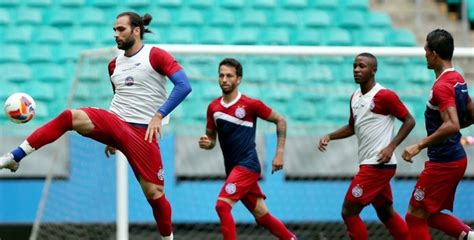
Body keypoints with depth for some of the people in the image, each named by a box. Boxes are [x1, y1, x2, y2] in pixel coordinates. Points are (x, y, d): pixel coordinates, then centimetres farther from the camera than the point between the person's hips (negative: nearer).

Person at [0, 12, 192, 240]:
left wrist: (159, 115, -21)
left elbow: (184, 85, -13)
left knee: (154, 193, -5)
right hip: (113, 123, 4)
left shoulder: (155, 55, -4)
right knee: (70, 116, -22)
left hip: (142, 133, -4)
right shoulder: (114, 64, 15)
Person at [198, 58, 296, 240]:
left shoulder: (251, 104, -9)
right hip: (233, 169, 6)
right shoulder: (213, 107, 6)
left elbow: (280, 121, 1)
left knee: (222, 205, -22)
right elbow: (211, 138, 17)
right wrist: (206, 143, -8)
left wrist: (279, 153, -2)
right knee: (262, 216, 10)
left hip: (247, 165, -6)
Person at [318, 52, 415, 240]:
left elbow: (409, 121, -10)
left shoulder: (384, 96, -13)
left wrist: (391, 146, -18)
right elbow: (352, 127, 25)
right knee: (386, 213, 17)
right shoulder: (355, 97, 12)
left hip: (378, 164, -9)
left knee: (349, 211, -9)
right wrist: (329, 137, 10)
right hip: (368, 164, 9)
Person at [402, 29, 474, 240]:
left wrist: (419, 146, -28)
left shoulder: (442, 86, -20)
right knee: (431, 215, 19)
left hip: (443, 163, -10)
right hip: (456, 158, 10)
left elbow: (452, 125, -31)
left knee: (415, 216, -1)